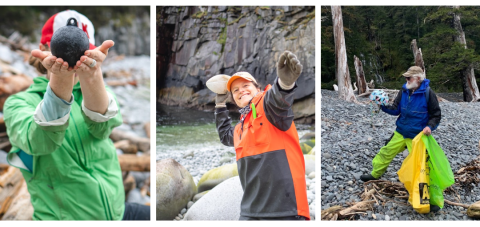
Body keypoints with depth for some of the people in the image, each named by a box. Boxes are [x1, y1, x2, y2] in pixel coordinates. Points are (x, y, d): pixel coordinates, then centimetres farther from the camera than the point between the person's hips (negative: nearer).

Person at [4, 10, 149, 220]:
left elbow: (101, 126, -20)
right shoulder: (19, 103, -3)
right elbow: (39, 140, -25)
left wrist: (91, 76, -39)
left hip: (116, 211, 2)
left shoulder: (91, 93, 4)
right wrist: (60, 80, -41)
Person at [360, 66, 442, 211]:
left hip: (417, 136, -5)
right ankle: (375, 174, 35)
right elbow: (396, 110, 5)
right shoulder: (404, 91, 1)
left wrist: (430, 126, -24)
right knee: (386, 152, 13)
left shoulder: (428, 94, -13)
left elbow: (436, 115, -6)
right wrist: (384, 106, -13)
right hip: (400, 133, 5)